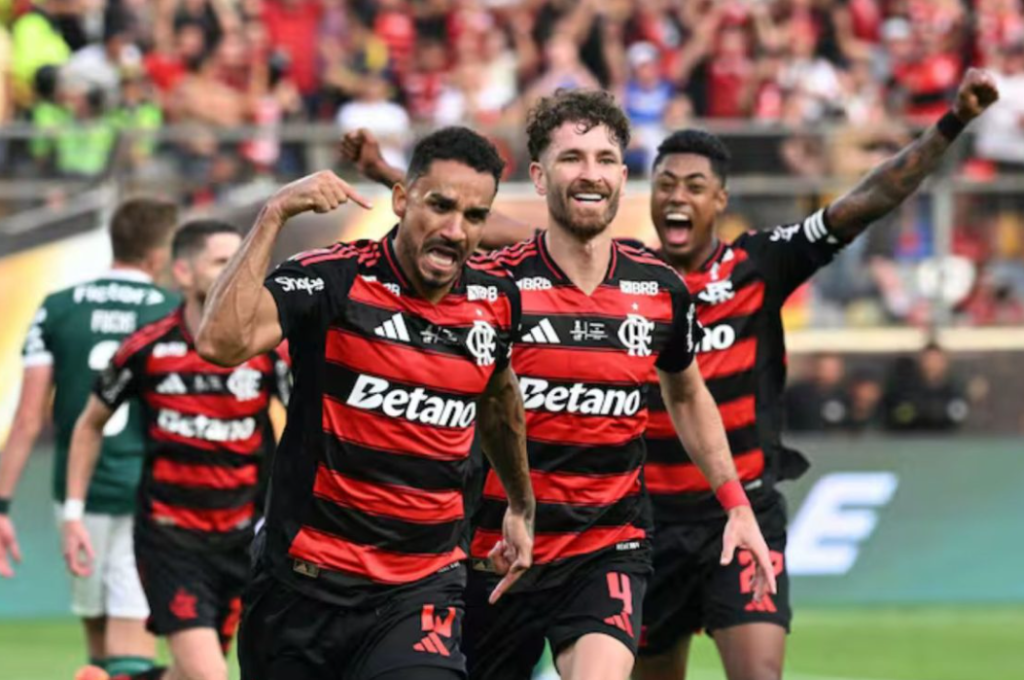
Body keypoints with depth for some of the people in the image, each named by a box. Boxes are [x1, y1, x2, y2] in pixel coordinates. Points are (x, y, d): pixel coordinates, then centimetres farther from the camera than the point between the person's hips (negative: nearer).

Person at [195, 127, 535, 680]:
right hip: (304, 580, -2)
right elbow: (220, 342, -30)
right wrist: (274, 216, -29)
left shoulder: (496, 301, 2)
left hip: (420, 592, 2)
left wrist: (521, 506, 35)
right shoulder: (331, 280, -13)